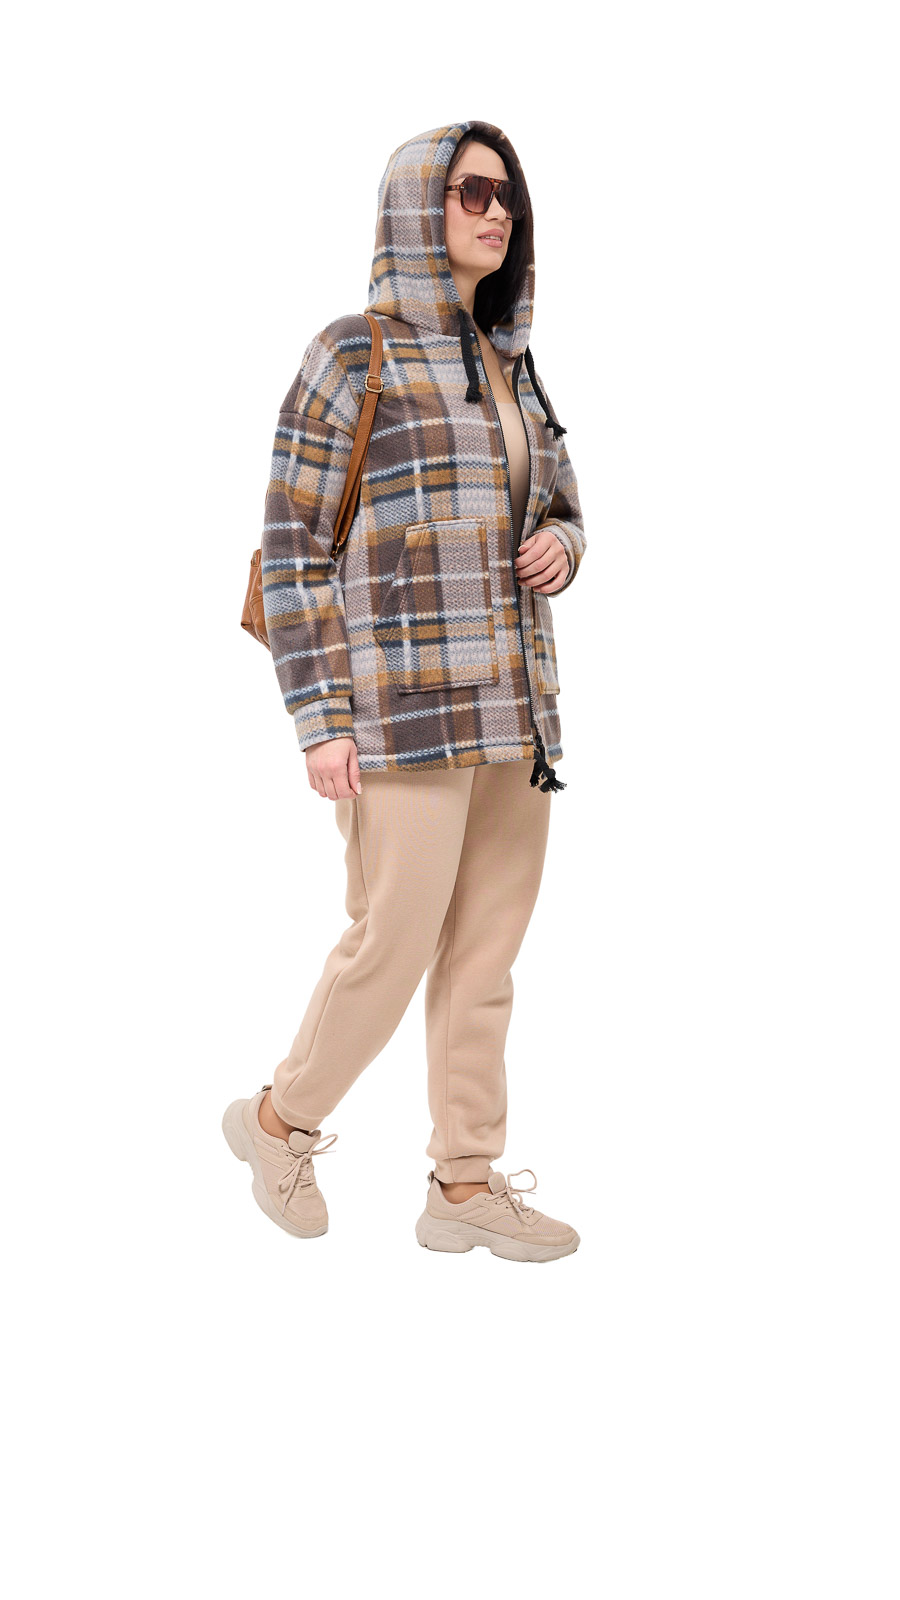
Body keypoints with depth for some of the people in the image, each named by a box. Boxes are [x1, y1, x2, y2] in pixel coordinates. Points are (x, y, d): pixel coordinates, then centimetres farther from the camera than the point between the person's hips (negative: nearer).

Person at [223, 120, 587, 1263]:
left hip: (511, 699, 7)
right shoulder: (352, 355, -5)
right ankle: (280, 1120, 22)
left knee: (486, 952, 7)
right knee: (394, 942, -3)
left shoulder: (508, 365, 15)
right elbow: (292, 547, -7)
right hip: (403, 699, -7)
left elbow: (559, 507, 26)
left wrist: (561, 545, 0)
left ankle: (465, 1184, 16)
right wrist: (320, 720, -13)